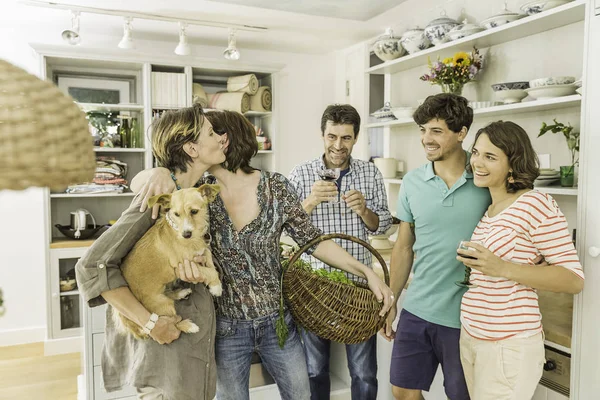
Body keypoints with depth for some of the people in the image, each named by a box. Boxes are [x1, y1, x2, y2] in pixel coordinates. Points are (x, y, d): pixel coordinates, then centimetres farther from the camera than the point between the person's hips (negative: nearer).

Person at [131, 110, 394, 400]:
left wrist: (367, 272, -11)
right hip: (225, 327, 0)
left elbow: (312, 239, -5)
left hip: (277, 320, 0)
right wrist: (161, 172, -29)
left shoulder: (276, 187, -10)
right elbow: (138, 183, -5)